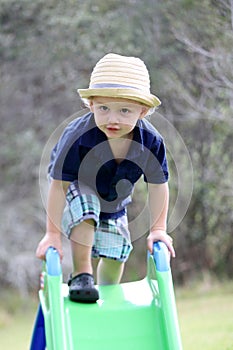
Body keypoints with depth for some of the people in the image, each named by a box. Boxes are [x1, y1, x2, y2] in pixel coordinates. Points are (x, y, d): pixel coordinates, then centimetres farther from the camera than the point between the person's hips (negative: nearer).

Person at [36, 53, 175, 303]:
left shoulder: (151, 142, -30)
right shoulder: (78, 136, -40)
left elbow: (158, 186, -15)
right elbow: (59, 184, -31)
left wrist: (158, 229, -12)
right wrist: (52, 233, -26)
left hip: (115, 201, 4)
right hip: (75, 190, -4)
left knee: (116, 251, 7)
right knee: (85, 210, -34)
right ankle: (81, 275, -16)